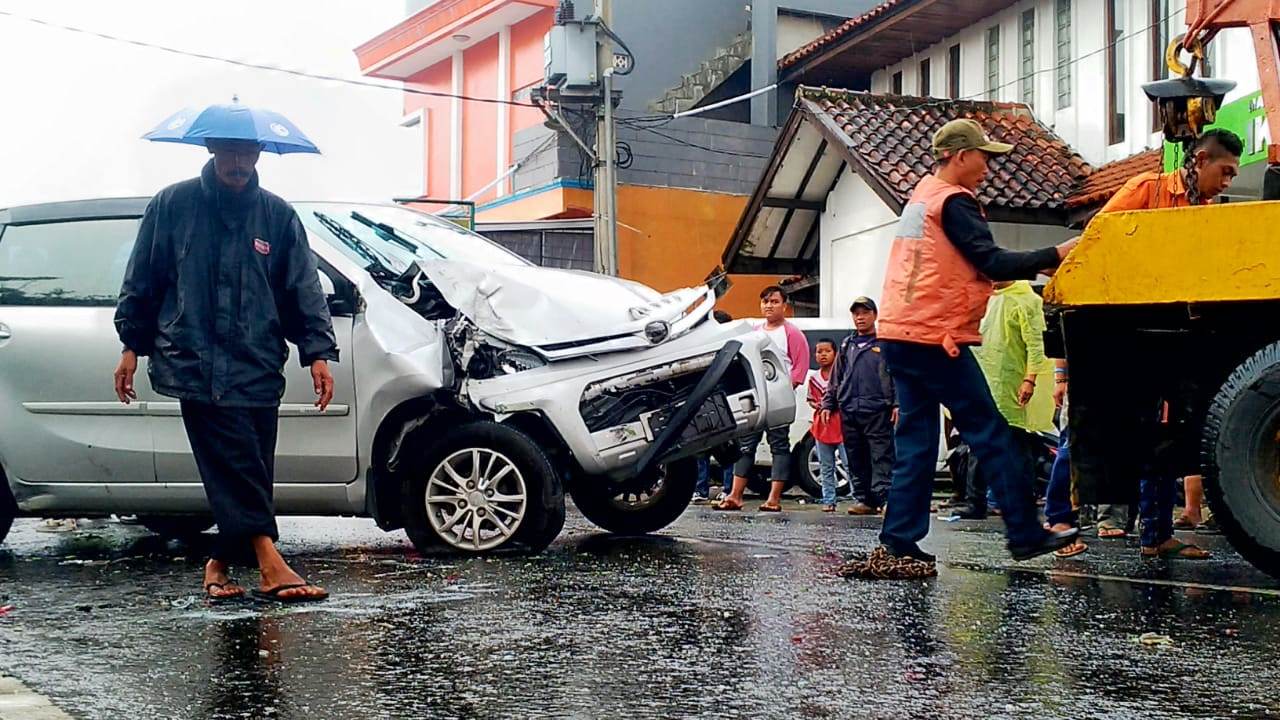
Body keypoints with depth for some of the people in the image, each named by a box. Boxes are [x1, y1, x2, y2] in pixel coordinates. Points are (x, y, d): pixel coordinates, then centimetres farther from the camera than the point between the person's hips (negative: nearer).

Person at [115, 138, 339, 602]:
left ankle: (221, 563, 16)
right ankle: (270, 563, -20)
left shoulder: (277, 216, 9)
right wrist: (132, 345, 8)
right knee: (237, 463, -14)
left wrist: (318, 352, 1)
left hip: (257, 367, 3)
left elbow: (304, 289, 9)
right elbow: (141, 280, 10)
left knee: (250, 470, 3)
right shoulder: (172, 205, 5)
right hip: (194, 361, -3)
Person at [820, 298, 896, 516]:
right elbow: (836, 378, 25)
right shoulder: (847, 345, 21)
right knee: (855, 458, 6)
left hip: (877, 410, -5)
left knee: (881, 456, -9)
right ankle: (863, 499, 11)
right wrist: (828, 404, 18)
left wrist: (897, 404, -11)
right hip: (849, 411, 5)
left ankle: (881, 497, -12)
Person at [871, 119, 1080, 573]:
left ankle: (898, 546, 3)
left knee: (916, 439, 7)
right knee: (990, 433, -3)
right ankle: (1025, 535, 1)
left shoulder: (921, 197, 21)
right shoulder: (953, 201, -8)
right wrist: (1054, 256, -13)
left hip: (899, 332, 9)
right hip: (934, 337, -9)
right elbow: (992, 263, -17)